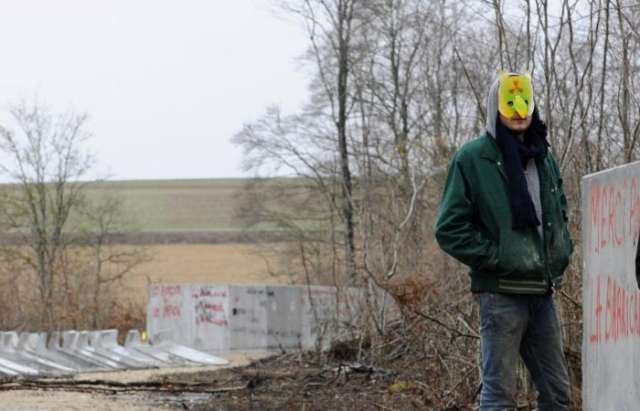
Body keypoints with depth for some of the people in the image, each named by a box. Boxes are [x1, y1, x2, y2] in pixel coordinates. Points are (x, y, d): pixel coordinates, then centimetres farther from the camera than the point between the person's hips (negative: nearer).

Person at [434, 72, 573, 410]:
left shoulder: (543, 157, 13)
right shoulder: (473, 158, -6)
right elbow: (450, 228, -9)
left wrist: (562, 250, 13)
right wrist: (495, 258, -13)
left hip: (543, 293, 7)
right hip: (501, 293, -7)